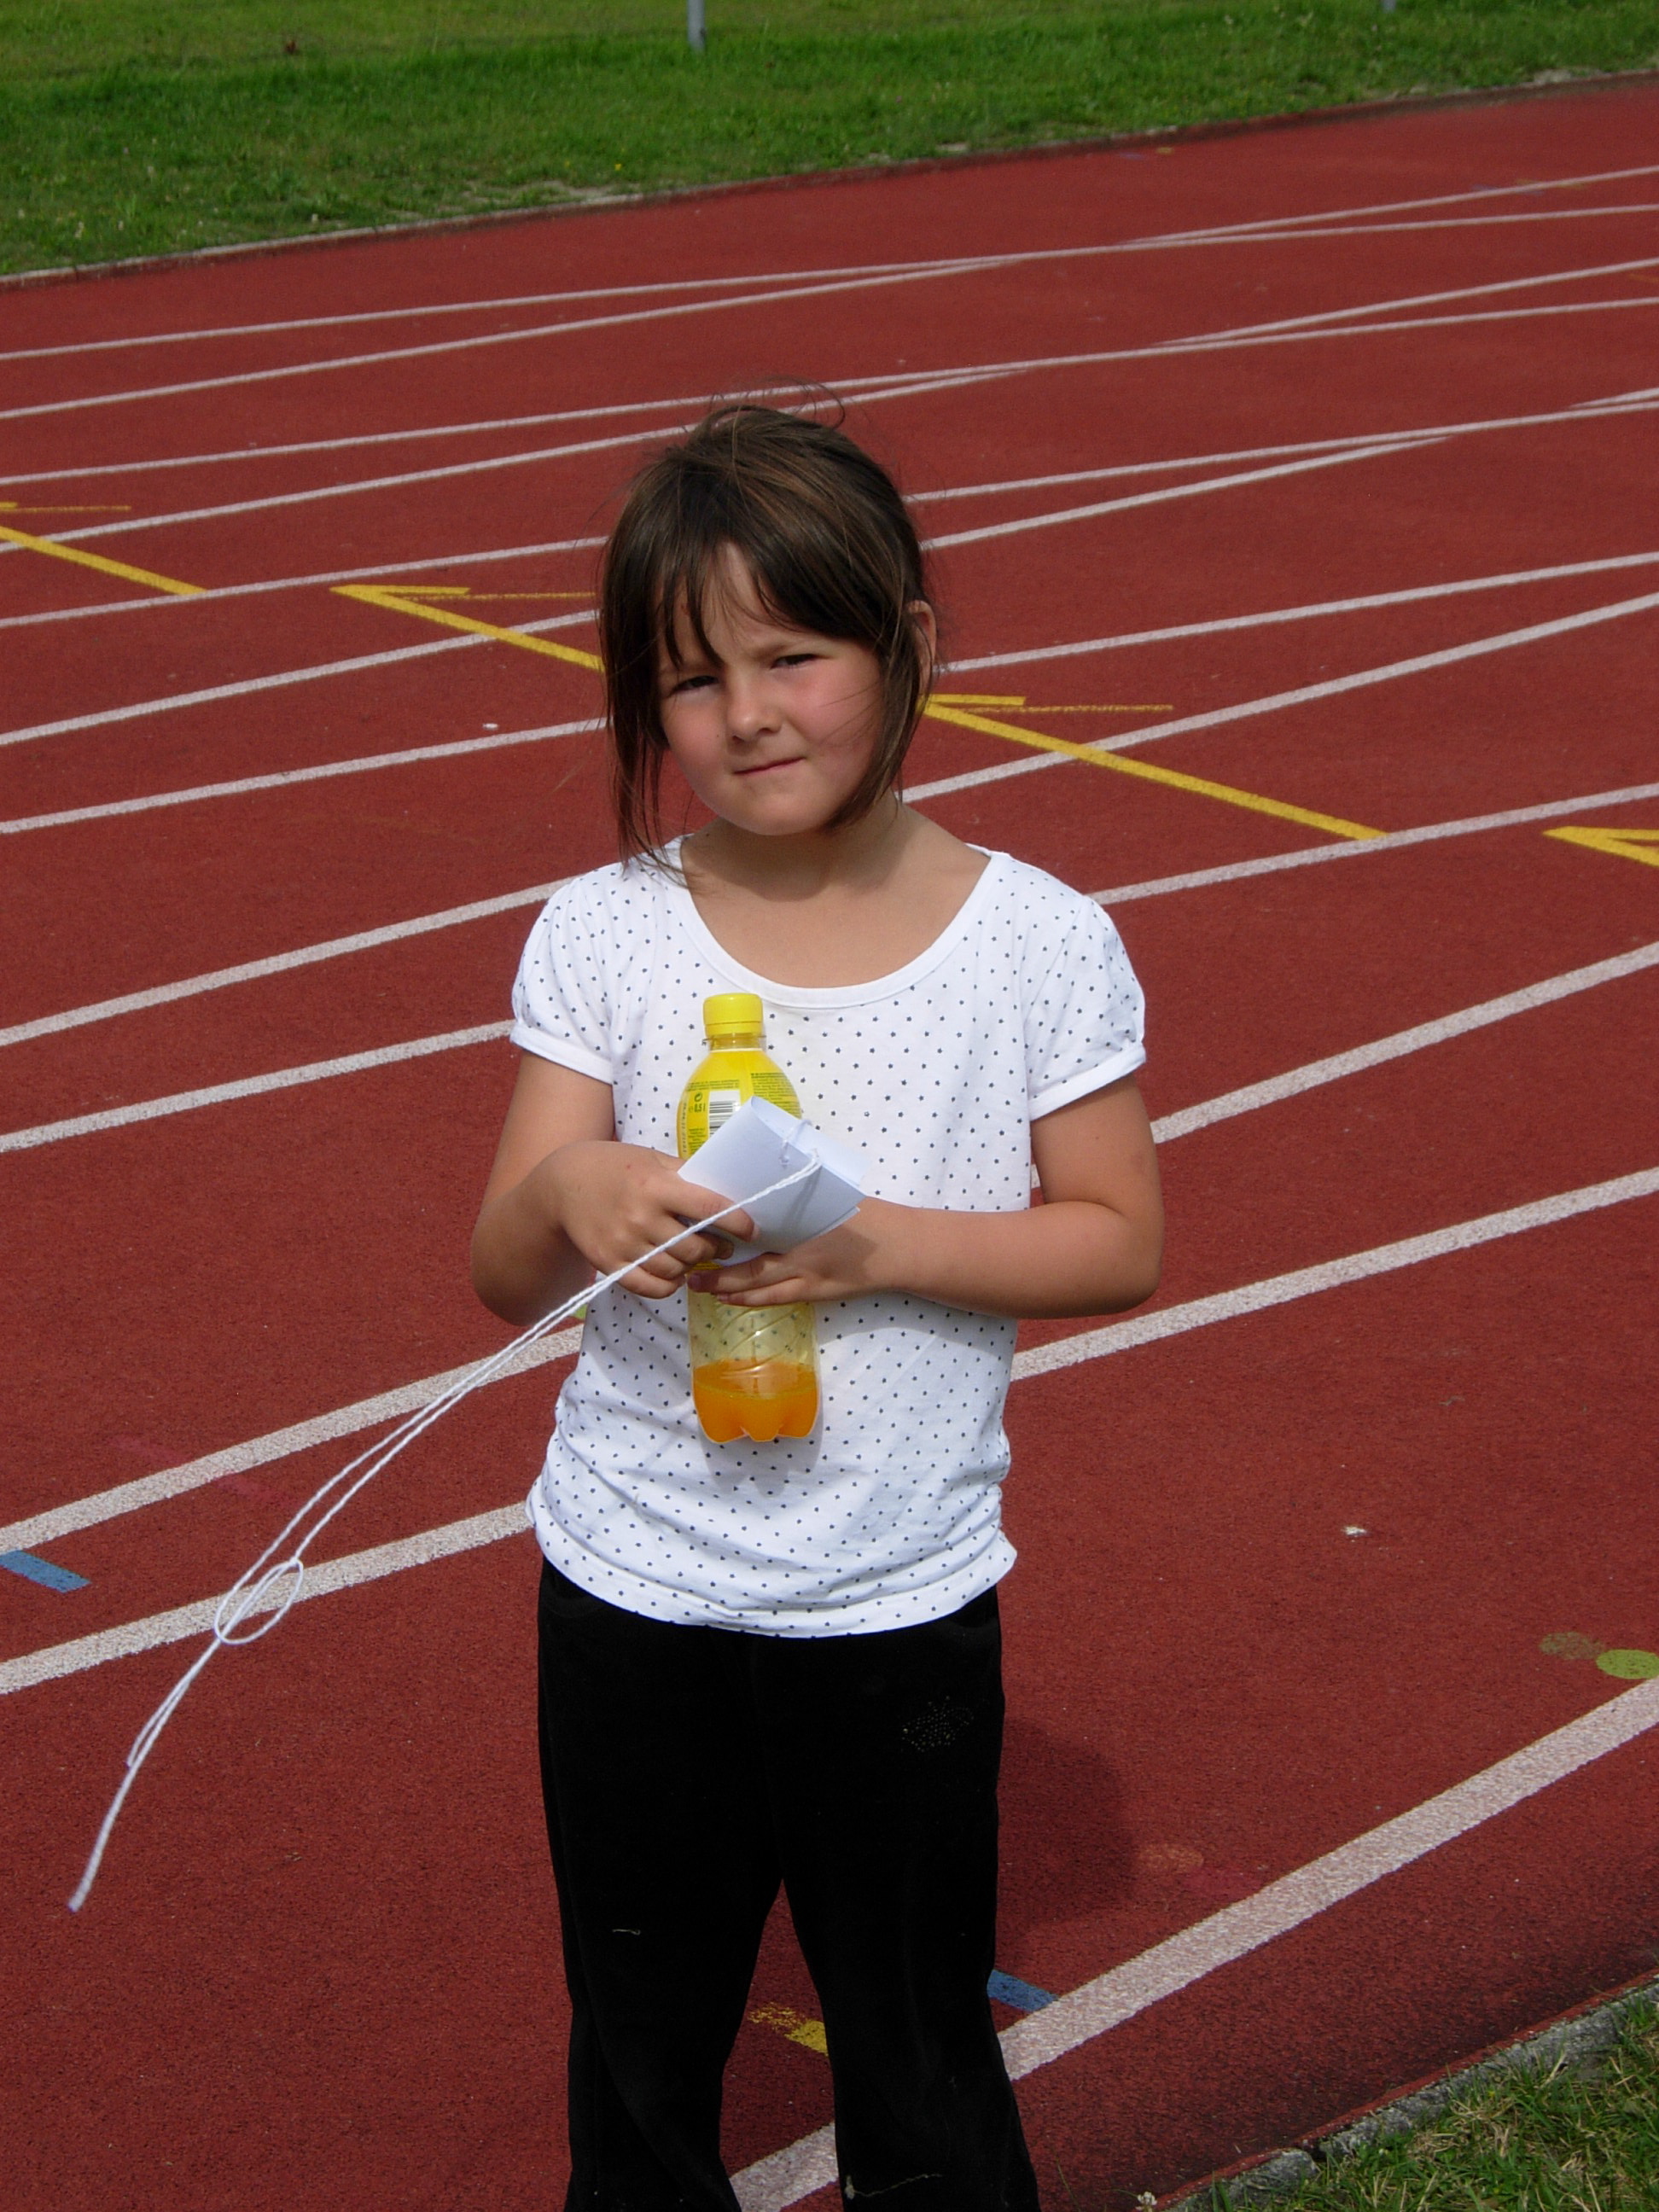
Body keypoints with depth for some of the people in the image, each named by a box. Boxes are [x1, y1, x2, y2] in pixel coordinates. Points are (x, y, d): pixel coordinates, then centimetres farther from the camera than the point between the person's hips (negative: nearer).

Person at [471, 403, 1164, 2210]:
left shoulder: (1037, 942, -10)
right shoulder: (604, 934, -7)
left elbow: (1119, 1241, -6)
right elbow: (503, 1275, -6)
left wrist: (880, 1245, -21)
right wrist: (570, 1198, -30)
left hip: (904, 1608, -1)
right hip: (634, 1590, 2)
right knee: (640, 2058, 20)